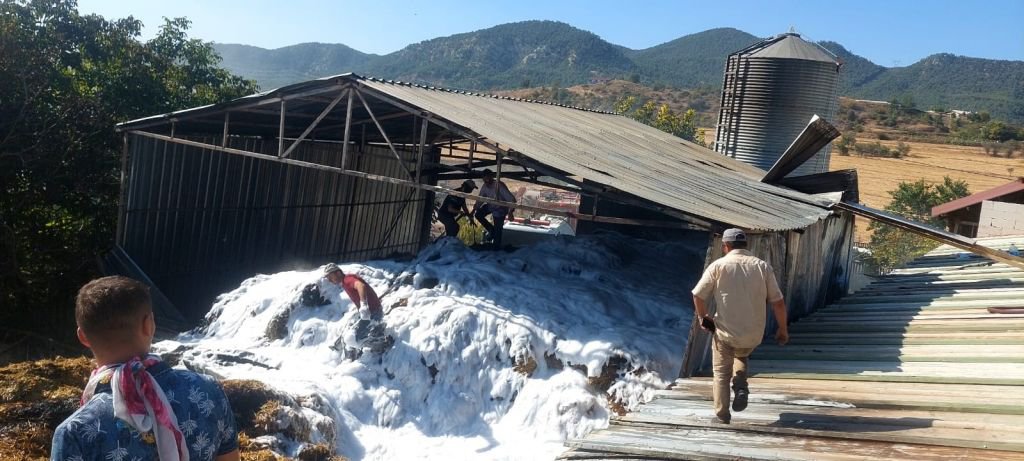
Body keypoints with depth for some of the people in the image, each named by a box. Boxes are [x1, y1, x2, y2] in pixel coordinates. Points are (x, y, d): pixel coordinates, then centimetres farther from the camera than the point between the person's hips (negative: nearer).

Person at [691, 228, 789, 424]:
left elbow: (698, 296, -4)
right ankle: (741, 386, 9)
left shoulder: (718, 265, -4)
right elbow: (778, 302, -1)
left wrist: (703, 318, 13)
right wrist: (783, 329, 11)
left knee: (721, 372, 16)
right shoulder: (762, 266, 1)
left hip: (725, 332, -2)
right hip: (753, 335, 2)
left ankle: (722, 413, 18)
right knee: (741, 357, 32)